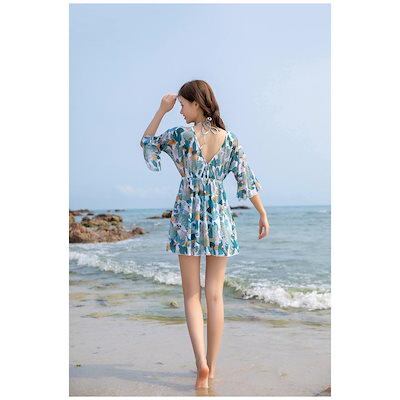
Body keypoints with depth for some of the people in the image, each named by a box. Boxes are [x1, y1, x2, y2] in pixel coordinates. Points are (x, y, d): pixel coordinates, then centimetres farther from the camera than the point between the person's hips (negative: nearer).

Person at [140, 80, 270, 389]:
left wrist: (161, 111, 9)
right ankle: (211, 366, 15)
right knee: (215, 296, 8)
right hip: (220, 218, 2)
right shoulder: (229, 139, -1)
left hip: (188, 218, -2)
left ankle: (202, 364, -5)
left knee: (192, 295, 8)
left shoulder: (180, 136, -7)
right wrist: (263, 215, 10)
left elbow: (147, 142, 11)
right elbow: (247, 180, 2)